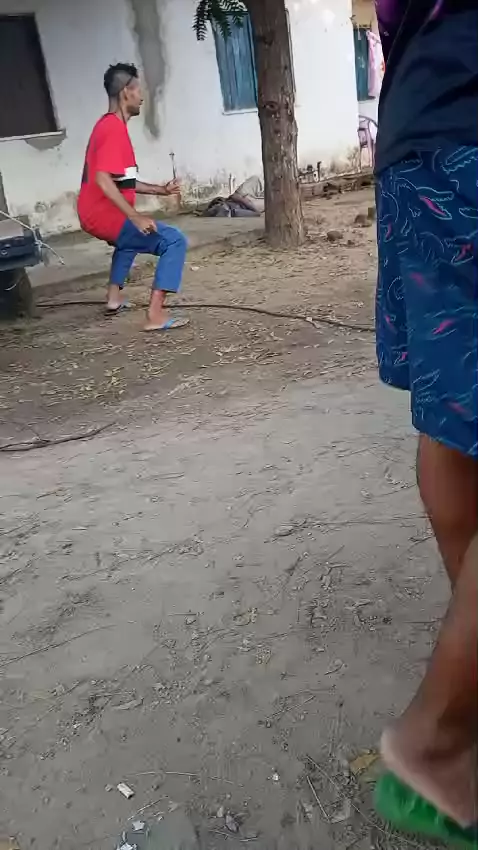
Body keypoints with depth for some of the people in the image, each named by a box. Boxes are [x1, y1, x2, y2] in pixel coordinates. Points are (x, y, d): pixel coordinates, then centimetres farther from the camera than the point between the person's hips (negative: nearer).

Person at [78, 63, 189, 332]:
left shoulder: (110, 125, 17)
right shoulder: (114, 128, -15)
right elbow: (102, 179, -26)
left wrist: (160, 189, 16)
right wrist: (135, 216, -31)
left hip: (97, 215, 11)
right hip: (105, 216, -11)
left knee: (131, 236, 41)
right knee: (175, 241, -15)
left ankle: (115, 297, 37)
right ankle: (156, 315, -22)